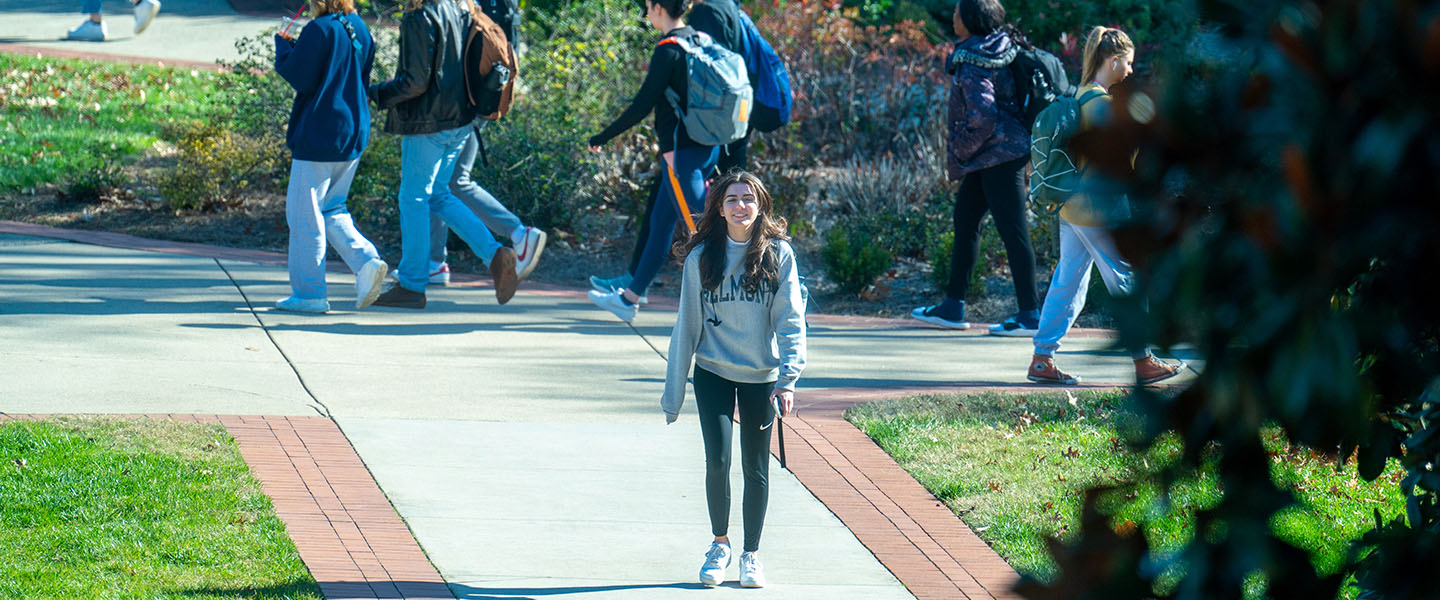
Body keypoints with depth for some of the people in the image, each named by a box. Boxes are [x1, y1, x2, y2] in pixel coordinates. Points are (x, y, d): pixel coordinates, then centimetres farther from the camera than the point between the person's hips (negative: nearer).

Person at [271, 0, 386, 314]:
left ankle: (309, 292, 4)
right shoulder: (359, 29, 8)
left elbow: (300, 77, -16)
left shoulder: (319, 30, -16)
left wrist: (283, 47, 0)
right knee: (331, 209, 19)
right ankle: (365, 261, -2)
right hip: (353, 135, 8)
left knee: (304, 214, 1)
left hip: (318, 136, -8)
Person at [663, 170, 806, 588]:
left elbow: (791, 319, -6)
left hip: (761, 376, 0)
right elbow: (687, 324, 4)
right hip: (713, 373, 0)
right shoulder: (701, 258, -1)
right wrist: (674, 392, 4)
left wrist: (788, 379, -17)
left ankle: (751, 554, 22)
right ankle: (719, 545, 13)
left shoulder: (779, 255, -4)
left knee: (756, 468, 6)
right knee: (717, 461, -10)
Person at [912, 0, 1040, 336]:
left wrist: (960, 151, -12)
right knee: (964, 220, 16)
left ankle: (1029, 315, -1)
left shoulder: (972, 65, -20)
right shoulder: (1002, 47, 9)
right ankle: (953, 306, 23)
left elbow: (982, 115, -28)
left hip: (998, 154, -10)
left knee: (1013, 231, -5)